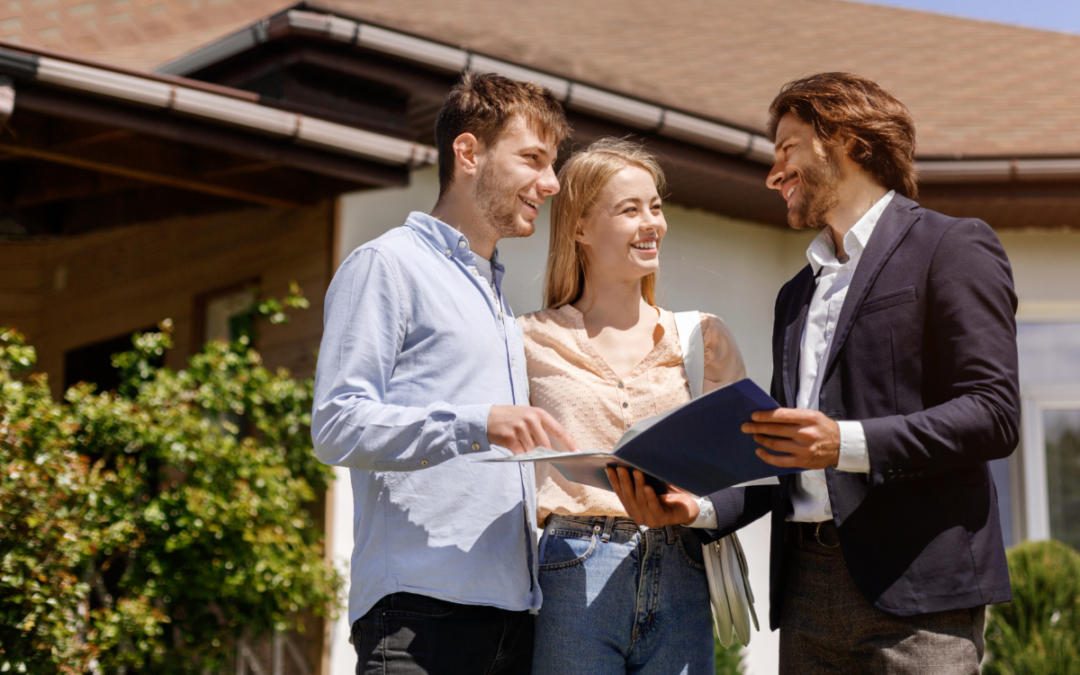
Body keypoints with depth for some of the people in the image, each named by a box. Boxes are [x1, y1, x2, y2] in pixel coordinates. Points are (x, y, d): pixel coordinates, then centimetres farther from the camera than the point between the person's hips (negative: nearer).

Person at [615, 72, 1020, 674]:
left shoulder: (954, 248, 1)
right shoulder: (797, 293, 24)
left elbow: (995, 415, -9)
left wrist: (847, 444, -19)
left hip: (916, 587, -6)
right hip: (809, 592, 6)